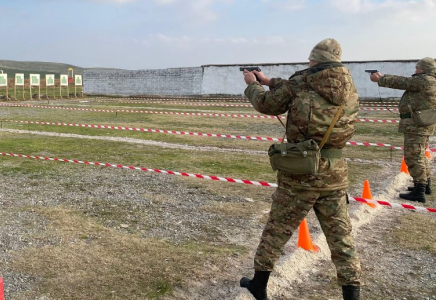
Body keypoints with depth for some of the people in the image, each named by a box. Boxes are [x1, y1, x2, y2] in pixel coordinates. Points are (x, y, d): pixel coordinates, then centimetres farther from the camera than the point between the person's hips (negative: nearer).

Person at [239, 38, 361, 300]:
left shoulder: (299, 83, -9)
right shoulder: (349, 87, 6)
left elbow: (266, 104, 6)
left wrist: (252, 84, 27)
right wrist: (268, 81, 28)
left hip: (300, 172, -3)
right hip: (335, 174, 3)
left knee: (276, 231, 14)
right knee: (341, 236, 13)